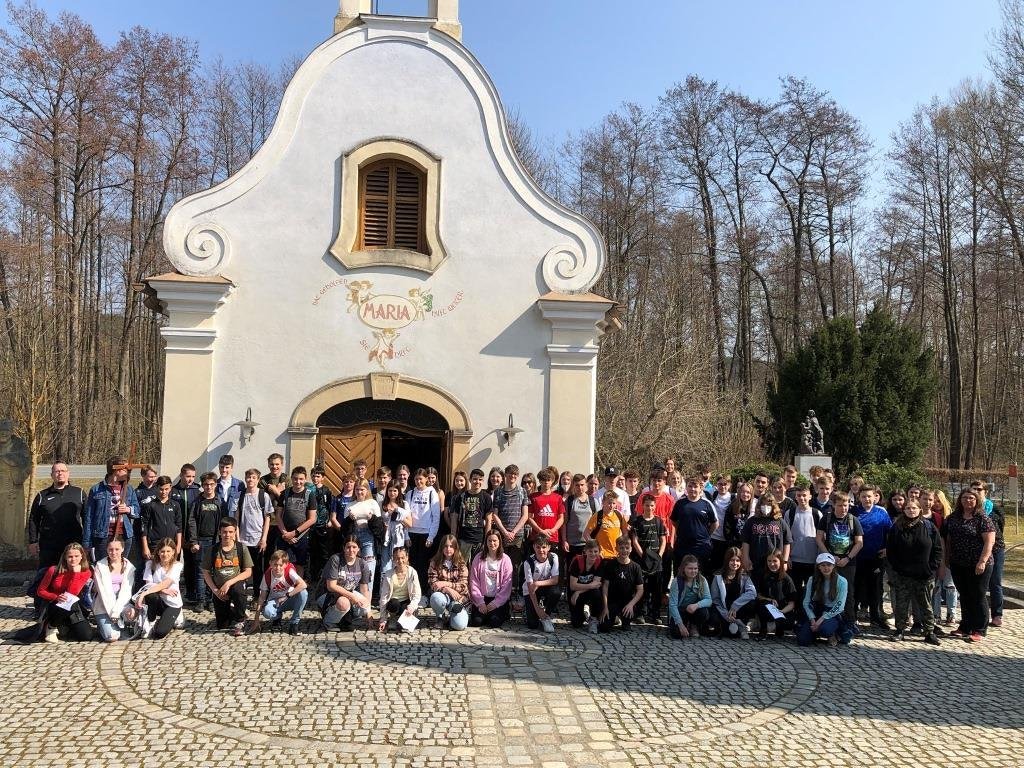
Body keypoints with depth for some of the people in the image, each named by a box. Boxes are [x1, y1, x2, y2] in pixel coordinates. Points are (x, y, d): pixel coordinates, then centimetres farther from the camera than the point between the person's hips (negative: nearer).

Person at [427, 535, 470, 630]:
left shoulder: (461, 564, 0)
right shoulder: (435, 563, 0)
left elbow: (463, 586, -7)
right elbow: (433, 584, -7)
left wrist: (446, 584, -20)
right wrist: (448, 590, -24)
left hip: (458, 597, -1)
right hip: (442, 595, 1)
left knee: (459, 625, -27)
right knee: (435, 598, -38)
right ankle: (443, 616, -7)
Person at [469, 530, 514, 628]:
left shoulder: (505, 559, -2)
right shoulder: (478, 558, 1)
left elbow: (506, 585, -5)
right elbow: (474, 582, -1)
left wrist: (495, 603, -12)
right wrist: (480, 602, -9)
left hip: (498, 598, -1)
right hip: (481, 597, 1)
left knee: (494, 622, -22)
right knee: (477, 622, -17)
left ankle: (503, 613, 10)